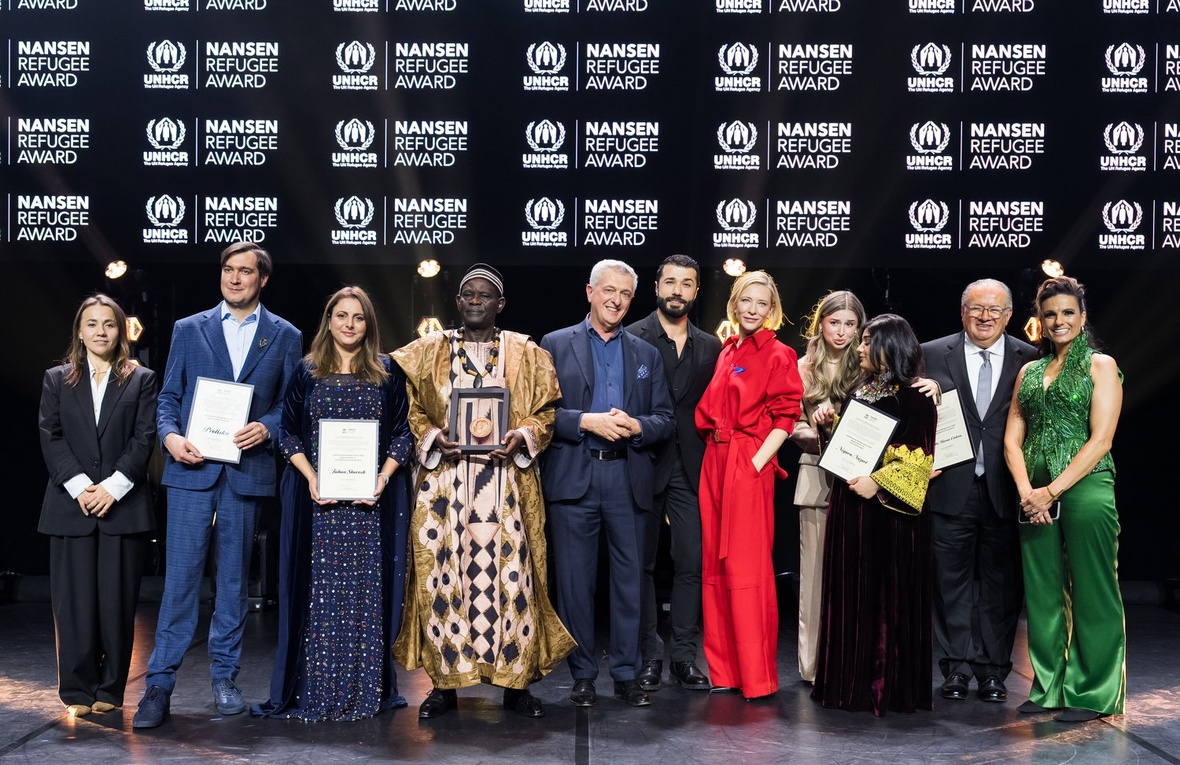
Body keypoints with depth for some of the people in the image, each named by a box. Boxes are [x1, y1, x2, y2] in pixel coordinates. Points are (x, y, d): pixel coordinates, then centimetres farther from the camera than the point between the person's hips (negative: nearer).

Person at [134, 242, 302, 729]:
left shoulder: (285, 337, 9)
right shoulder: (188, 330, 11)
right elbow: (168, 397, 9)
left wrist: (266, 427, -12)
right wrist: (170, 435, -9)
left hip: (247, 470, 0)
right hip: (192, 468, 0)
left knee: (234, 577, 7)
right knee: (180, 575, -4)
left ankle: (224, 676, 18)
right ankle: (160, 684, 2)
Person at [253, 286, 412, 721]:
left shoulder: (387, 373, 6)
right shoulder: (307, 372, 6)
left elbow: (402, 434, 6)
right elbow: (288, 434, 6)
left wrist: (383, 479, -9)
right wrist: (311, 478, -9)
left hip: (372, 501, 0)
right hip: (318, 501, 0)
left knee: (368, 591, 2)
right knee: (319, 592, 0)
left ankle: (367, 691, 10)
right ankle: (316, 691, 8)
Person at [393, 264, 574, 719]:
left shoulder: (527, 354, 10)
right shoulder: (427, 352, 11)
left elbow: (547, 410, 8)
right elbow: (410, 409, 10)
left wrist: (522, 437, -10)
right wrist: (433, 438, -8)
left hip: (507, 484, 0)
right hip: (444, 482, 1)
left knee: (511, 575, -3)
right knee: (443, 576, -1)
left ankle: (515, 682, 8)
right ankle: (444, 682, 10)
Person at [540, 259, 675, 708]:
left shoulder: (647, 355, 14)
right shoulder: (555, 345, 6)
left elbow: (665, 420, 10)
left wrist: (636, 426, -10)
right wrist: (586, 421, -14)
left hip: (628, 480, 2)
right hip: (573, 479, -2)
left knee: (629, 577, 4)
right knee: (574, 579, 3)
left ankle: (627, 674, 13)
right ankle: (582, 675, 13)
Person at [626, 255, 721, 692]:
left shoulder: (710, 347, 11)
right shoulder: (632, 338, -2)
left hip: (690, 469, 3)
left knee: (691, 562, 3)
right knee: (642, 564, 6)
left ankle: (685, 655, 11)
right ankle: (649, 656, 15)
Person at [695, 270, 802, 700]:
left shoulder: (778, 355, -2)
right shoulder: (725, 352, 16)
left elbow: (784, 418, -7)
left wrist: (757, 462, -15)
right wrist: (715, 455, 9)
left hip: (750, 466, -7)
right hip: (714, 462, 7)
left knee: (747, 568, -6)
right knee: (715, 565, 8)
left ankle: (756, 675, 1)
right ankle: (723, 668, 17)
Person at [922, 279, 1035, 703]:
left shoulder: (1029, 360, 5)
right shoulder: (933, 354, 3)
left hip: (1005, 490, 1)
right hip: (951, 487, 0)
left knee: (1001, 584, 7)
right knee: (951, 581, 6)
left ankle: (993, 670, 18)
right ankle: (956, 669, 15)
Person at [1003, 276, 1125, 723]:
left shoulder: (1101, 366, 2)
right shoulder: (1029, 372, 16)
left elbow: (1100, 440, -8)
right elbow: (1012, 439, 11)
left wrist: (1053, 491, -13)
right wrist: (1026, 491, -6)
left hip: (1085, 489, -5)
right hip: (1036, 495, 5)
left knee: (1090, 593, -1)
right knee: (1042, 593, 8)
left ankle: (1092, 694, 9)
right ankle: (1048, 689, 19)